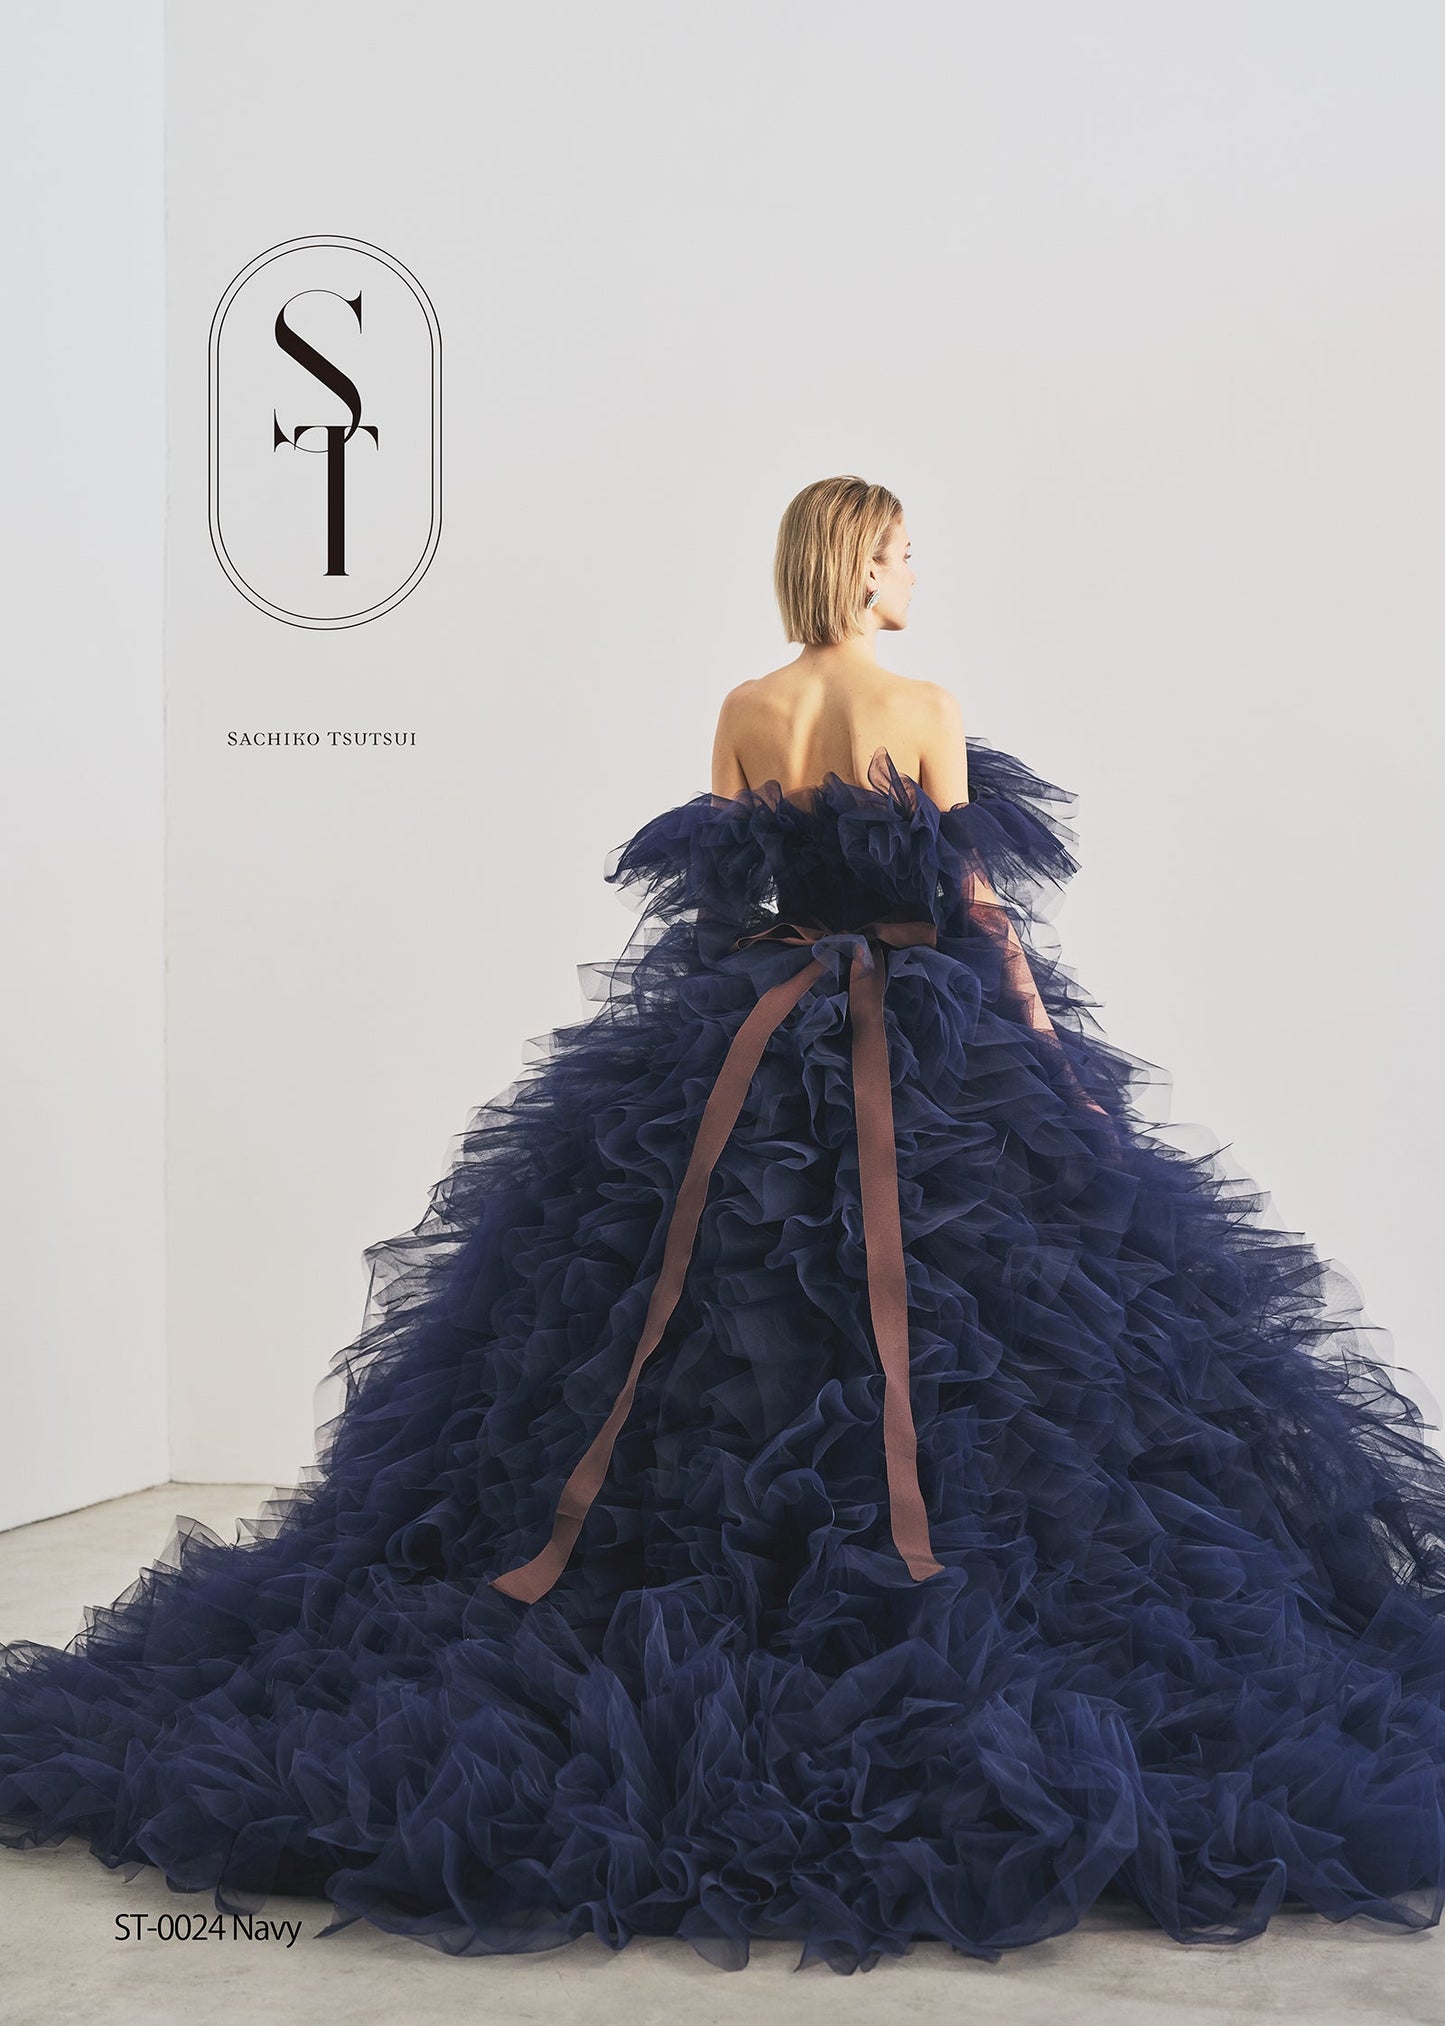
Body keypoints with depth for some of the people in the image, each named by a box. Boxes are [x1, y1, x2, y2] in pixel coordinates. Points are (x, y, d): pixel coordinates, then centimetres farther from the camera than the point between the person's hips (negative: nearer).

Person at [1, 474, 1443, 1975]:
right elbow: (980, 899, -6)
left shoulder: (744, 713, 4)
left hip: (750, 1045, 4)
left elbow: (712, 894, 5)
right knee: (935, 1329, 0)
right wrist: (1055, 1051, 0)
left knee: (712, 1327, 8)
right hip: (934, 1059, -4)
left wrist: (742, 1010, 16)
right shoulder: (929, 711, -6)